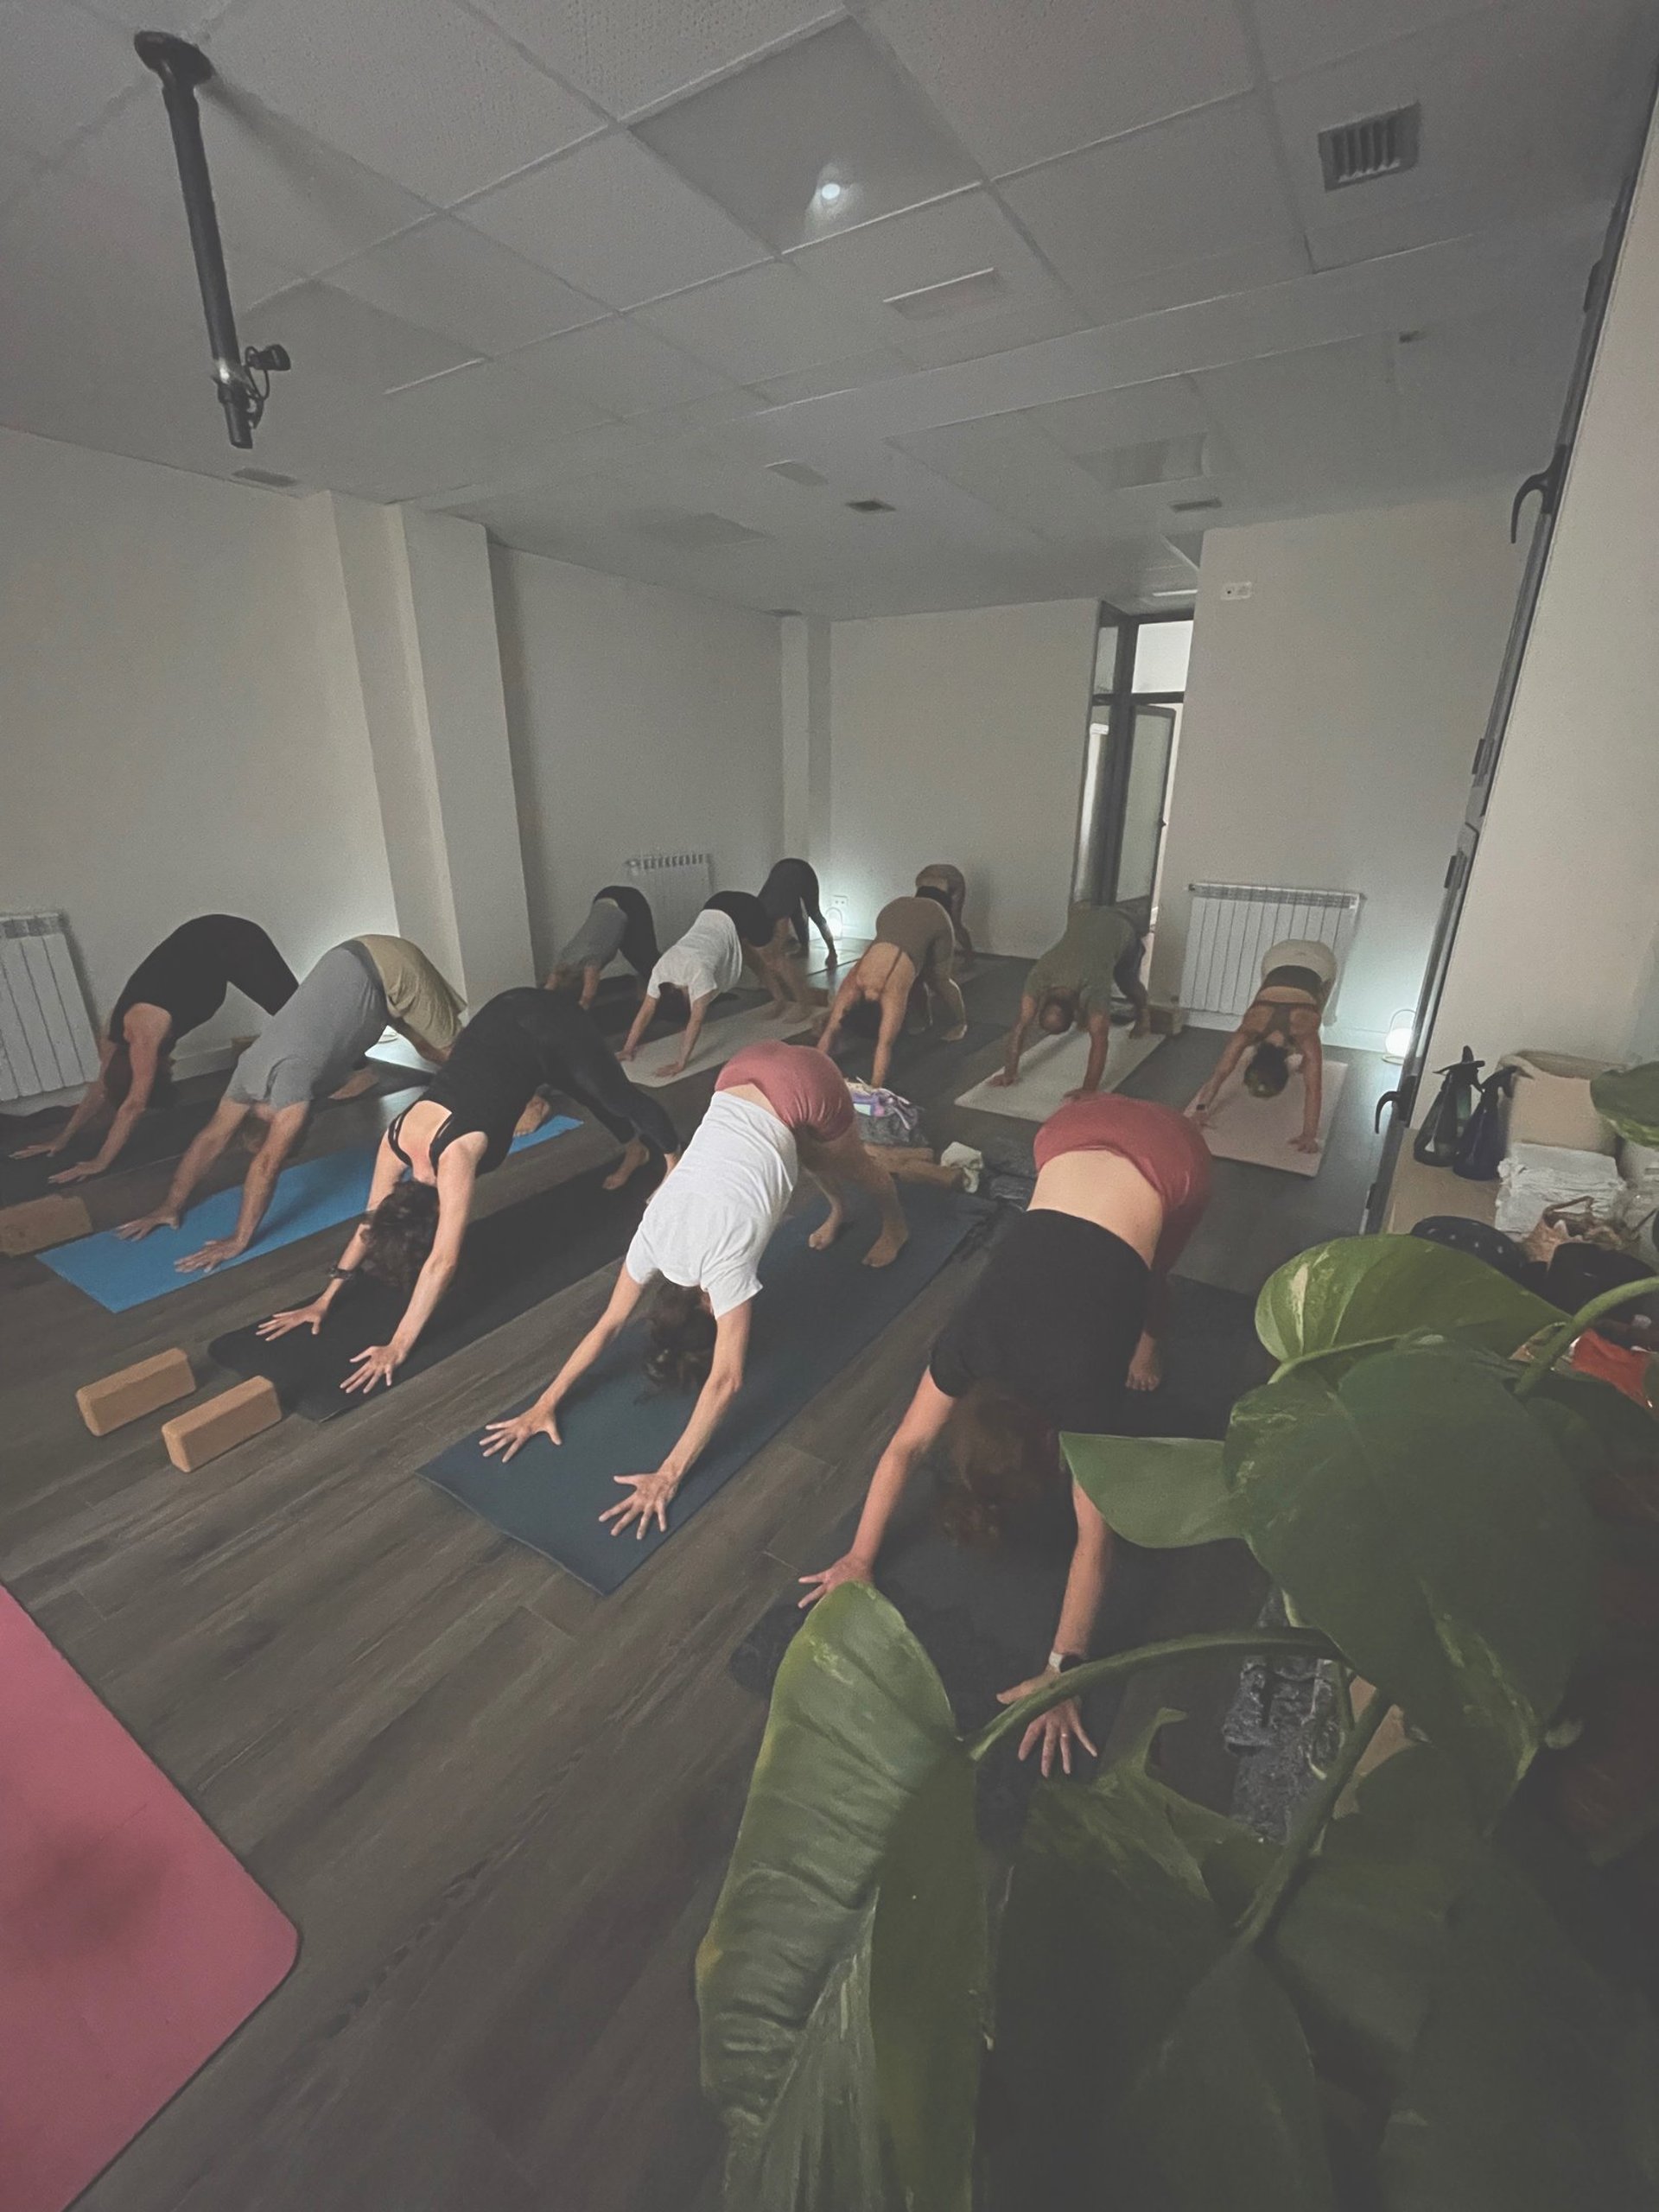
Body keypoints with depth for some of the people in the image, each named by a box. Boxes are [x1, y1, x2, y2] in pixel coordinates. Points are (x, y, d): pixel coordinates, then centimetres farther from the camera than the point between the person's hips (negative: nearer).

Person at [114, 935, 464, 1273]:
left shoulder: (291, 1072, -30)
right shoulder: (253, 1067, -7)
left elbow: (268, 1162, -29)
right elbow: (212, 1136, 0)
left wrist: (239, 1240, -26)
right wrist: (171, 1206, 1)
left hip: (391, 969, -6)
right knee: (429, 1048, 21)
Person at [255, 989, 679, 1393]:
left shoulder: (455, 1157, -33)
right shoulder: (395, 1143, -13)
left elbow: (443, 1262, -32)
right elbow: (370, 1222, 0)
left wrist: (399, 1346, -29)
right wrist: (325, 1299, 1)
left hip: (546, 1028, -5)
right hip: (505, 1018, 6)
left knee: (615, 1094, 17)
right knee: (595, 1098, 29)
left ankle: (676, 1162, 42)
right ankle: (636, 1150, 56)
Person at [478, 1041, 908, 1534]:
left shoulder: (724, 1259, -24)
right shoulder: (653, 1235, -12)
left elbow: (727, 1380, -25)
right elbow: (608, 1324, -2)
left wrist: (670, 1475, -26)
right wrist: (545, 1403, -3)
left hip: (803, 1085, -3)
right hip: (745, 1078, 3)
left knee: (854, 1168, 25)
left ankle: (895, 1224, 54)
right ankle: (837, 1212, 60)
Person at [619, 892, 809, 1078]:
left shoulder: (697, 970, -34)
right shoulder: (661, 969, -16)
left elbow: (696, 1020, -35)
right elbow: (646, 1011, -10)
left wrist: (681, 1063, -35)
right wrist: (628, 1049, -11)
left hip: (742, 911, -5)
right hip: (715, 911, 5)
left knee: (772, 961, 10)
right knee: (758, 962, 19)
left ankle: (803, 1004, 27)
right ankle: (780, 999, 38)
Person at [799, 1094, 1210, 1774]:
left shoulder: (1081, 1390, -26)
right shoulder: (965, 1343, -19)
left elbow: (1094, 1540, -19)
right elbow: (903, 1446, -8)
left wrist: (1062, 1670, -18)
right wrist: (861, 1555, -5)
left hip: (1173, 1163, -2)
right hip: (1078, 1133, 2)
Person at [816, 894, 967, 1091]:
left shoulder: (891, 992, -32)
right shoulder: (852, 985, -18)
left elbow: (885, 1044, -35)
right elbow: (829, 1033, -19)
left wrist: (875, 1089, -37)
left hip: (932, 918, -4)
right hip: (895, 911, 4)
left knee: (938, 979, 10)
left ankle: (960, 1022, 34)